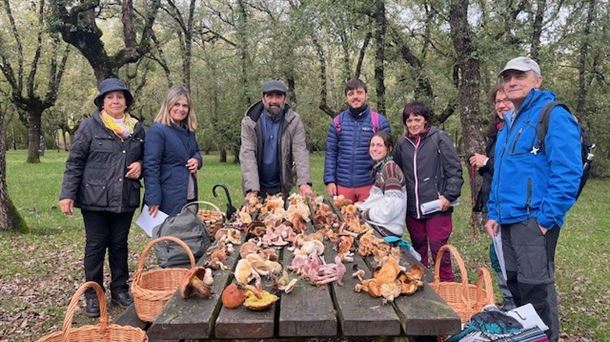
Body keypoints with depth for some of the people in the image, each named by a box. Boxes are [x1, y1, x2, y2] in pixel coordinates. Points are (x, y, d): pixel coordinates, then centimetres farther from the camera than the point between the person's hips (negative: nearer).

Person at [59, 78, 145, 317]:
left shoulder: (137, 128, 9)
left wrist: (140, 165, -3)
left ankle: (120, 289, 25)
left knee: (120, 244, 12)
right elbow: (74, 162, -5)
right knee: (96, 245, 5)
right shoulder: (89, 127, -4)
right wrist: (67, 194, -10)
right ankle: (92, 294, 18)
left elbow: (145, 157, 20)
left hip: (125, 199, 4)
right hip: (95, 198, -3)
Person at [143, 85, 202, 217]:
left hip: (190, 197, 8)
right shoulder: (157, 131, -11)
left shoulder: (189, 131, 14)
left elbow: (196, 152, 27)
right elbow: (150, 167, -16)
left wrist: (197, 159, 1)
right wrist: (153, 200, -21)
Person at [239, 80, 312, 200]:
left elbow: (300, 152, -14)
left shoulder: (294, 120, -7)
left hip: (283, 187, 1)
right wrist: (252, 189, -29)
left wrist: (304, 182, -29)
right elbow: (247, 155, -17)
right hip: (258, 187, -1)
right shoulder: (249, 122, -9)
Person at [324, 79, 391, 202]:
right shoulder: (337, 122, 5)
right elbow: (330, 153, 6)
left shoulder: (379, 121, -1)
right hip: (342, 185, 2)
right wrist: (330, 180, -2)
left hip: (369, 185, -2)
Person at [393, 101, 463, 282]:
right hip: (412, 208, 5)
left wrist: (449, 196, -12)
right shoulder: (402, 143, 8)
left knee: (439, 250, -1)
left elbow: (455, 169, -7)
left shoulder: (439, 138, -5)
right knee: (418, 250, 15)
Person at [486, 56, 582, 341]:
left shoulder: (554, 117, -9)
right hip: (508, 219, 8)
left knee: (536, 289, -1)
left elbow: (567, 173, -17)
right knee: (514, 285, 17)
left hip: (533, 220, -8)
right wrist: (493, 212, 16)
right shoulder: (509, 122, 17)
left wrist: (547, 217, -19)